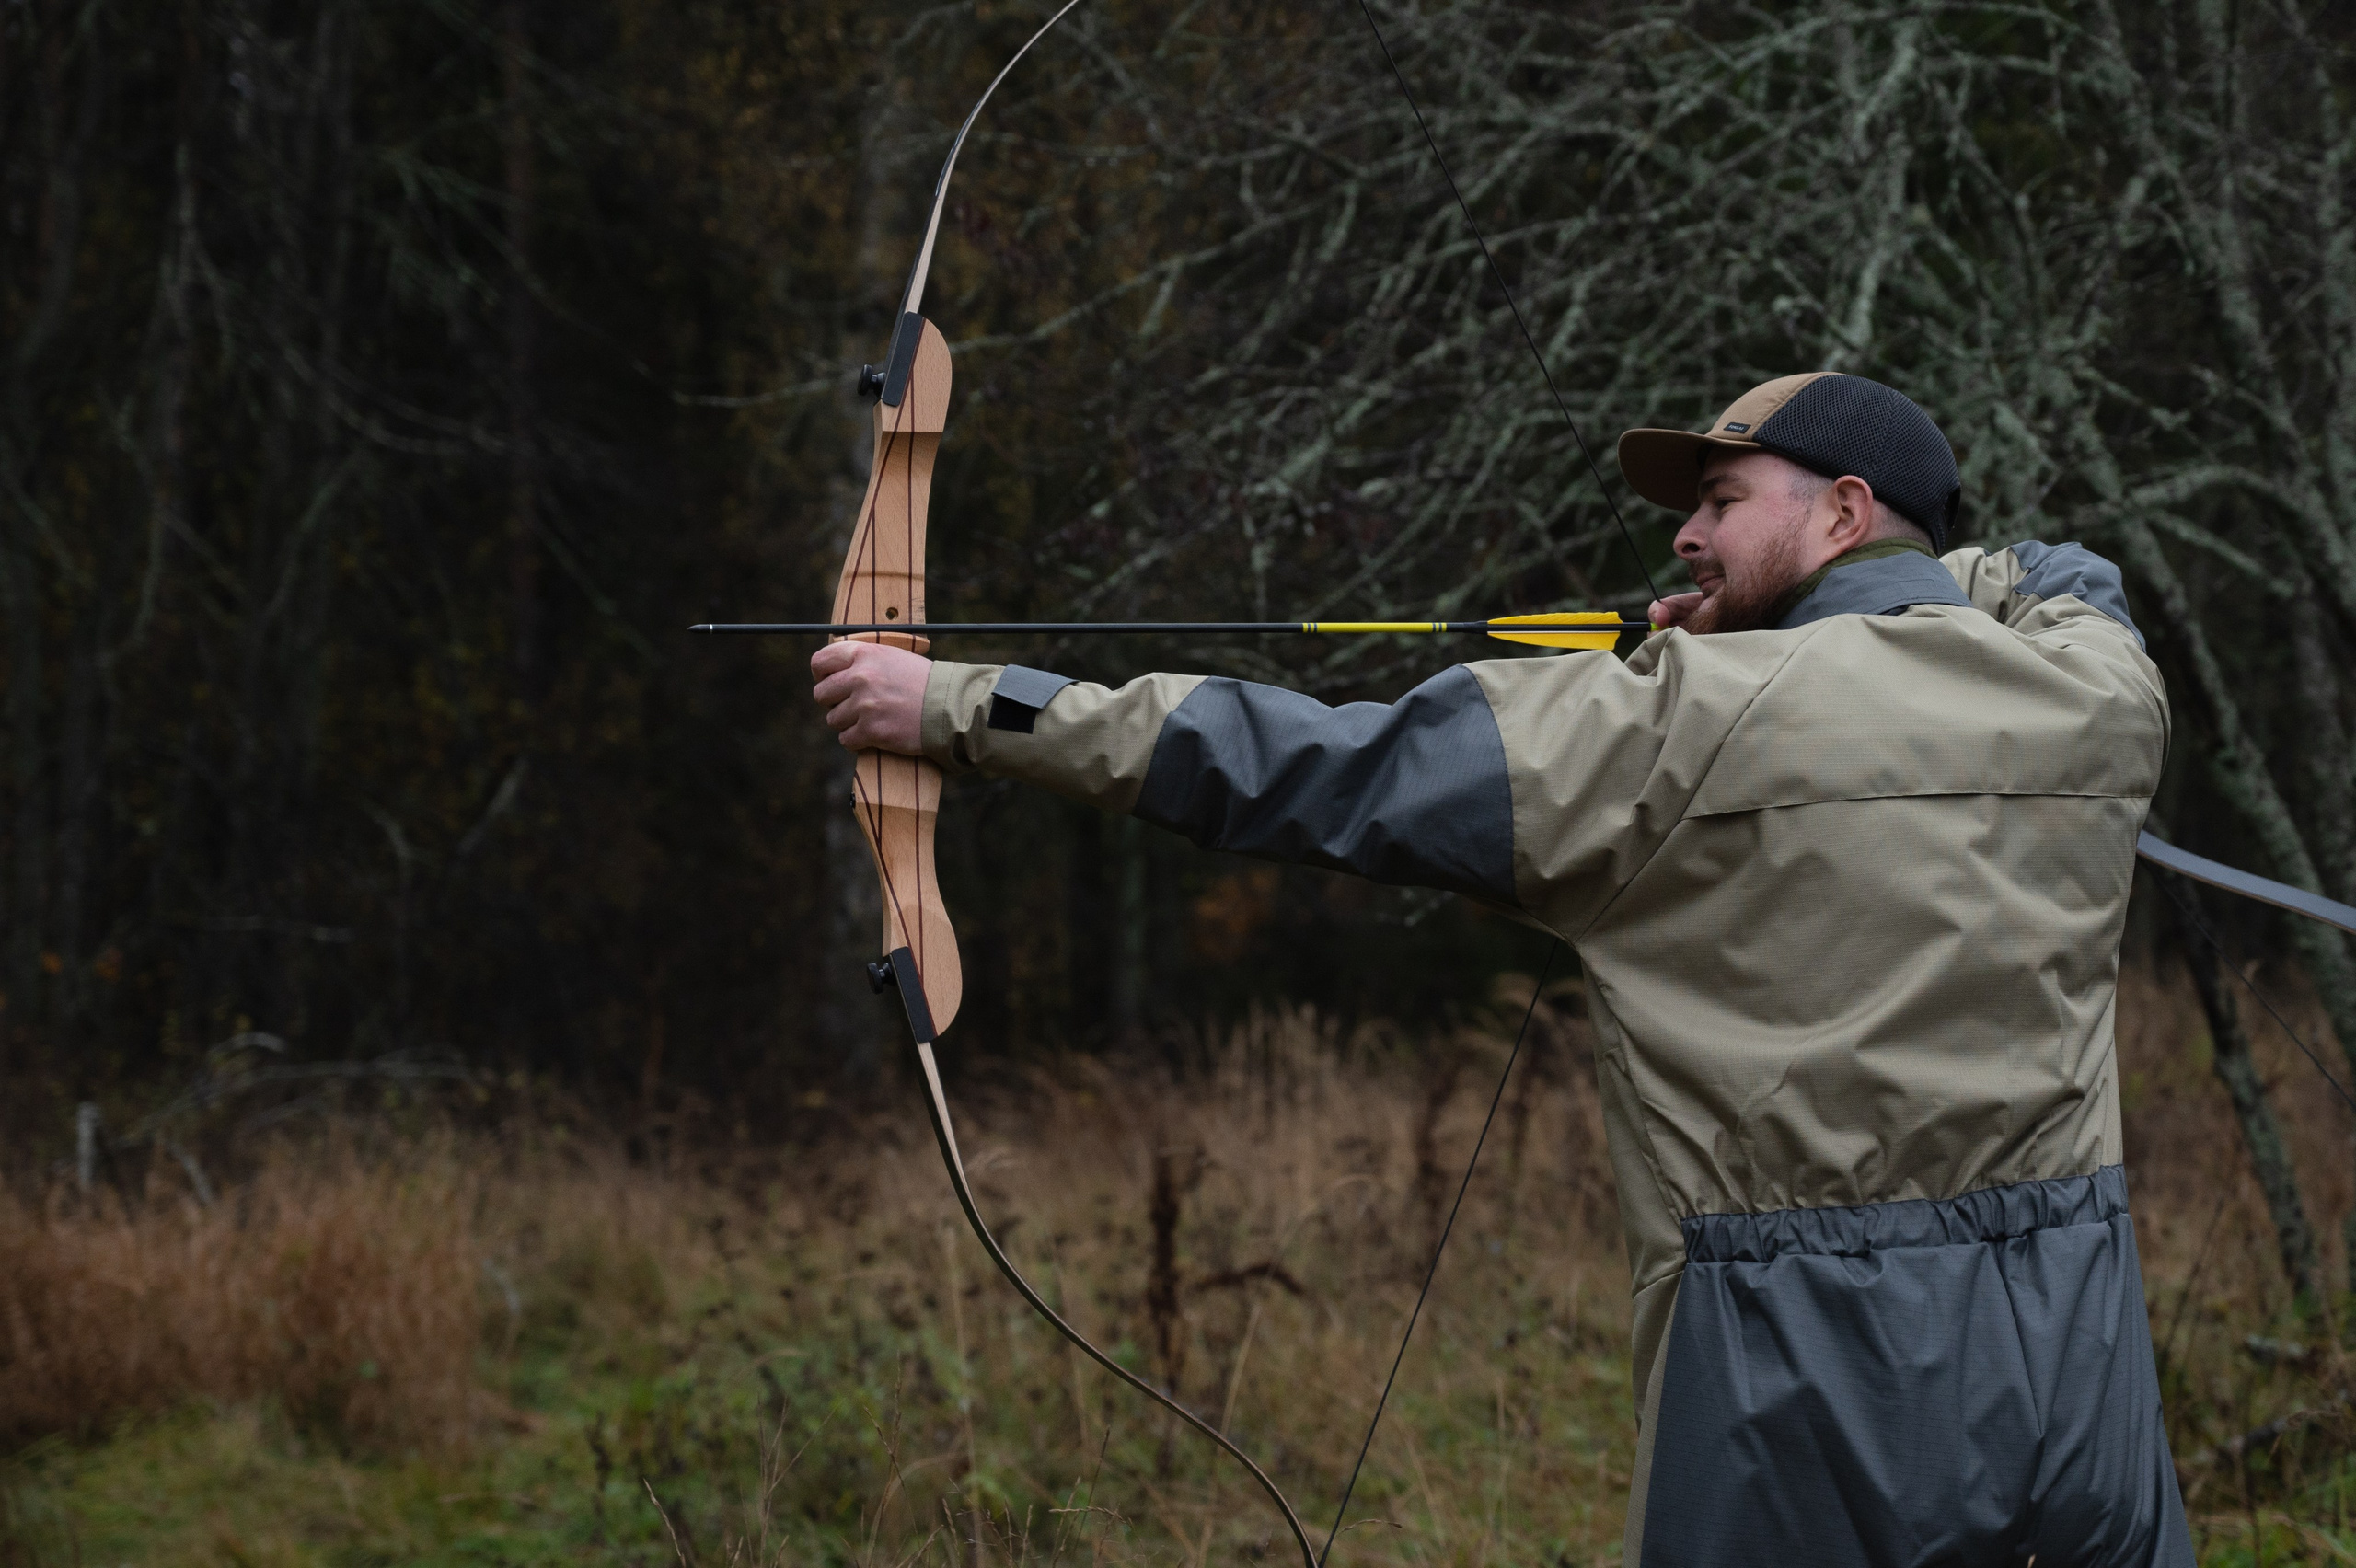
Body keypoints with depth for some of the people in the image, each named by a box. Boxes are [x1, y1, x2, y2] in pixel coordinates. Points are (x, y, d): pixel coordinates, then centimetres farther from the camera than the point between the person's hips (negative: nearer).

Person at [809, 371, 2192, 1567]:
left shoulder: (1687, 727, -7)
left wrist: (959, 708, 0)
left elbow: (1311, 774, -6)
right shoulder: (2099, 688, 7)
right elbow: (2073, 580, 34)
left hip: (1821, 1363, -5)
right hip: (2079, 1333, 5)